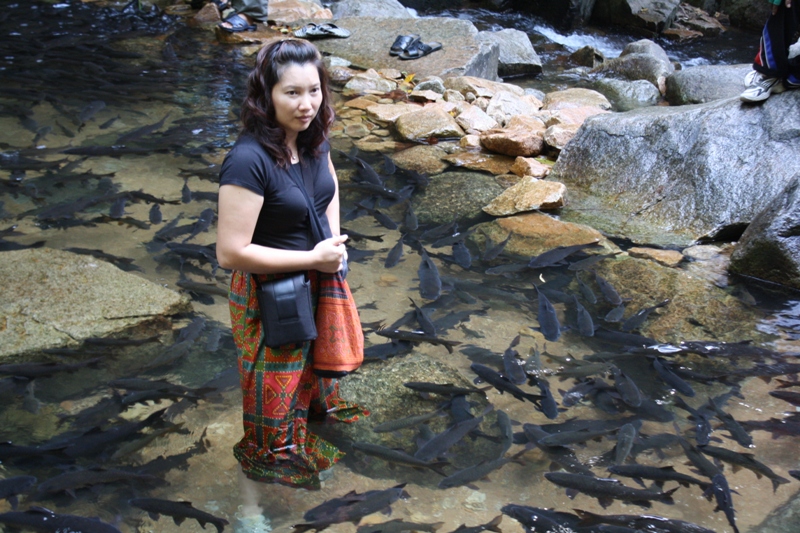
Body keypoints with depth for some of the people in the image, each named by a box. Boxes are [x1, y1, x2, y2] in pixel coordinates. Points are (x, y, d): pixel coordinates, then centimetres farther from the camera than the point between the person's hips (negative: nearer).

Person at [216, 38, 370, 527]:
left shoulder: (313, 137, -8)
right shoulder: (249, 160, -31)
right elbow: (231, 252, -31)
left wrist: (335, 240, -2)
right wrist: (314, 257, -24)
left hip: (316, 284, 7)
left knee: (312, 373, 29)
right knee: (271, 401, 9)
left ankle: (311, 453, 57)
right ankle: (251, 503, 33)